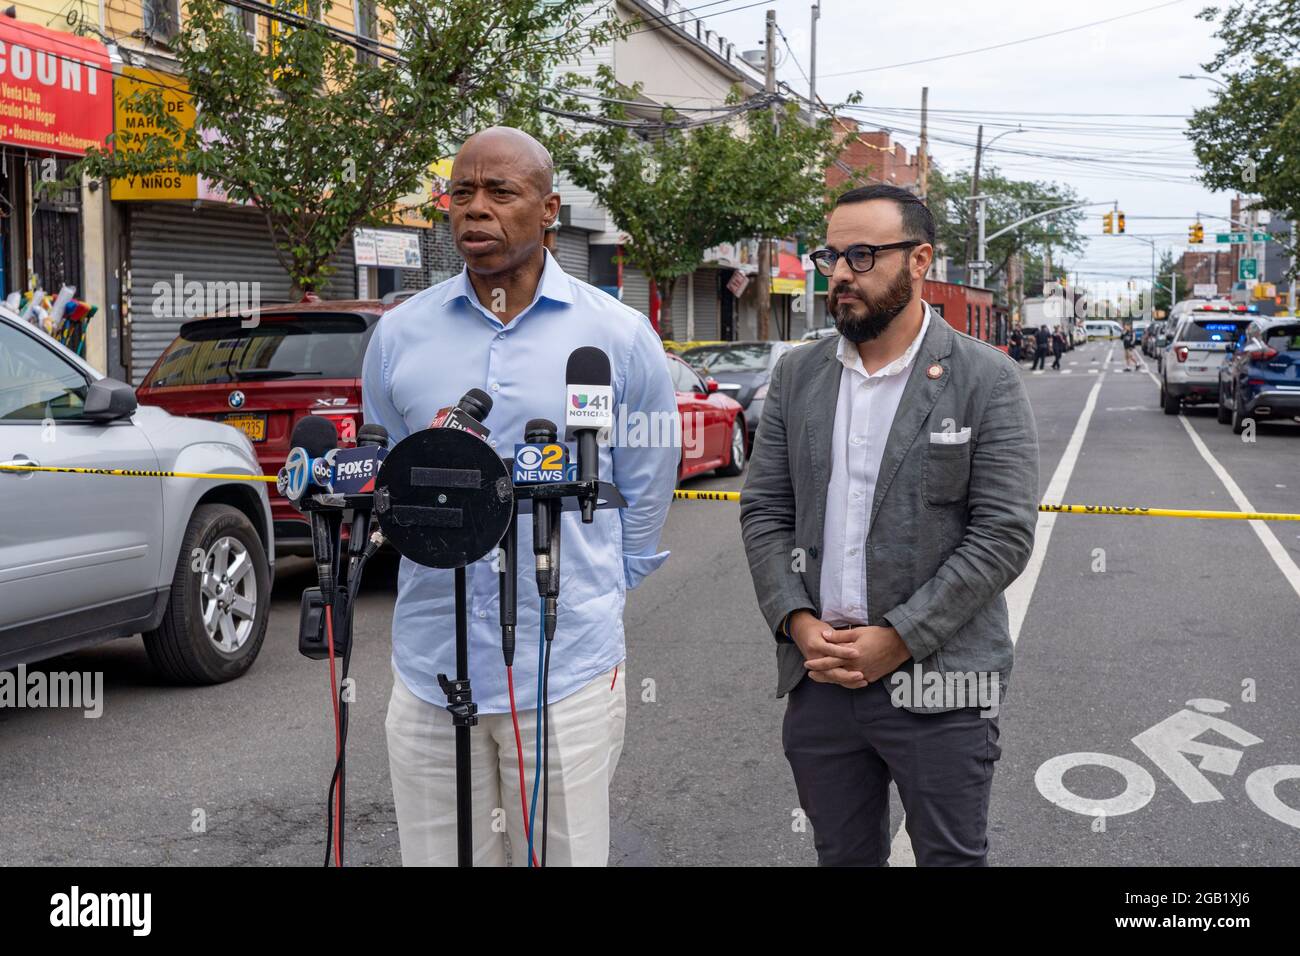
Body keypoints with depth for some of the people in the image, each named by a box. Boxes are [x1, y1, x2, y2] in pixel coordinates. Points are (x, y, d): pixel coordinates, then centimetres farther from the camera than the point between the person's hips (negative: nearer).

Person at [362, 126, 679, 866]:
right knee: (439, 855, 11)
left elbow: (646, 491, 9)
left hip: (570, 671, -1)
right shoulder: (399, 335, 4)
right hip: (431, 669, 2)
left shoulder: (620, 335, 0)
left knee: (565, 853, 9)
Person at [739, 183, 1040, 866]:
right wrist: (797, 623, -8)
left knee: (951, 855, 8)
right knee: (842, 856, 17)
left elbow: (1005, 533, -11)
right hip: (818, 677, 4)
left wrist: (897, 639, -16)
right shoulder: (797, 375, 7)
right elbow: (764, 510, 7)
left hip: (937, 684, -4)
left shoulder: (987, 380, -6)